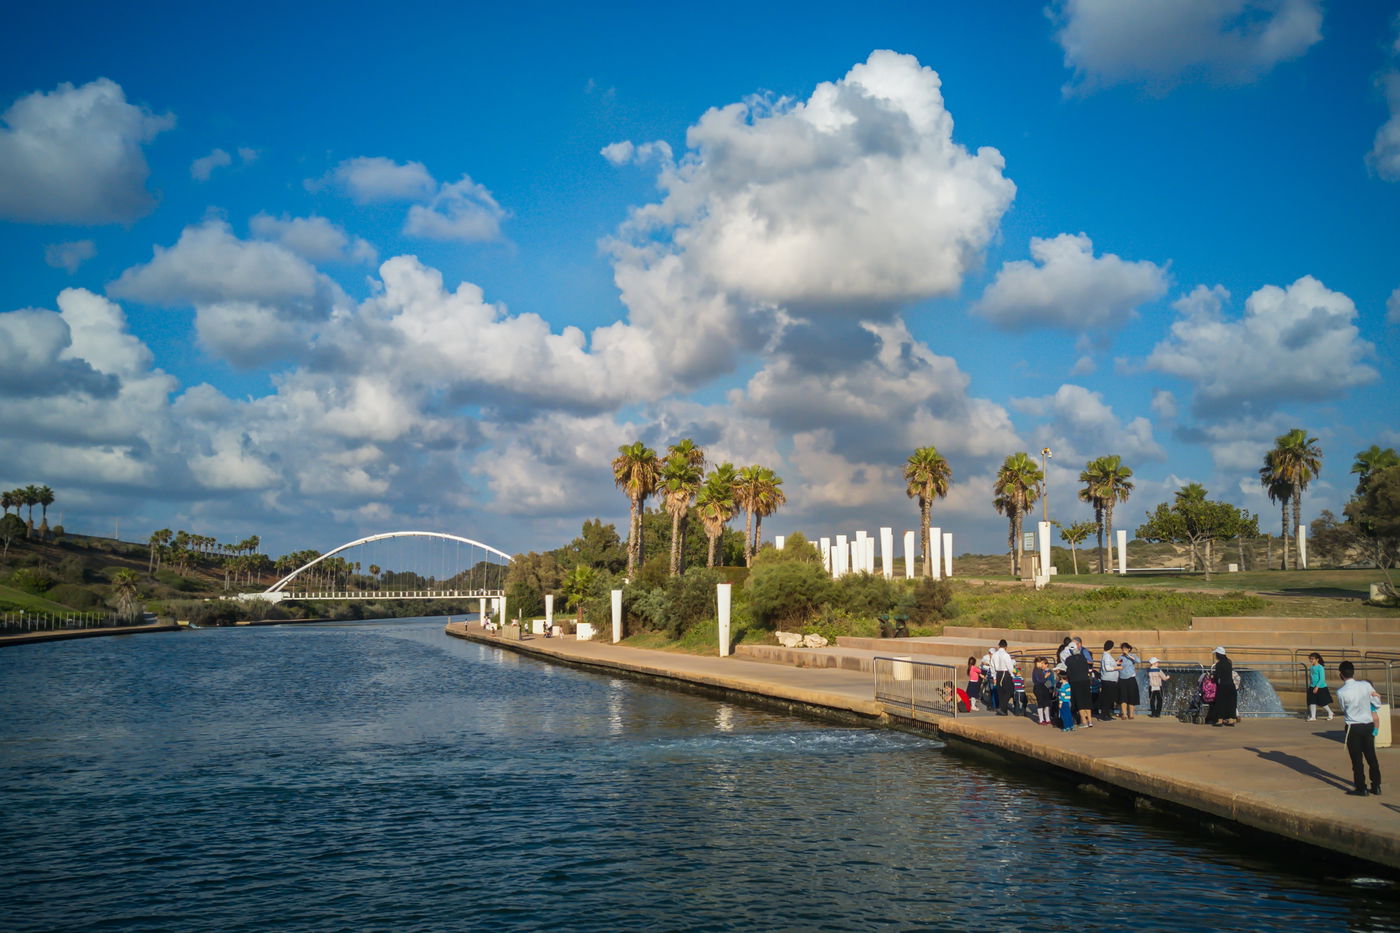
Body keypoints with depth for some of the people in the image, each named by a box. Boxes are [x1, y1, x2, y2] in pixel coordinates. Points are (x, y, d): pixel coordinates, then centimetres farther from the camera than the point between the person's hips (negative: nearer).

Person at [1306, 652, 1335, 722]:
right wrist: (1310, 686, 16)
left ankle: (1330, 713, 28)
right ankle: (1313, 717, 7)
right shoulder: (1311, 667, 6)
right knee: (1312, 702, 1)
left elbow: (1322, 679, -18)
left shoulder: (1320, 667, -15)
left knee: (1323, 703, 6)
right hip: (1312, 687, 6)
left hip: (1320, 688, -6)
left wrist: (1317, 687, -22)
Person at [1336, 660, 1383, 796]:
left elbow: (1343, 709, 1)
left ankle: (1360, 788, 11)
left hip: (1353, 727, -4)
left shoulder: (1341, 692, -16)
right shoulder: (1366, 685, -6)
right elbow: (1377, 704, 3)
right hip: (1368, 725, 4)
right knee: (1371, 757, 15)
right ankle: (1376, 786, 23)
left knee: (1357, 759, 6)